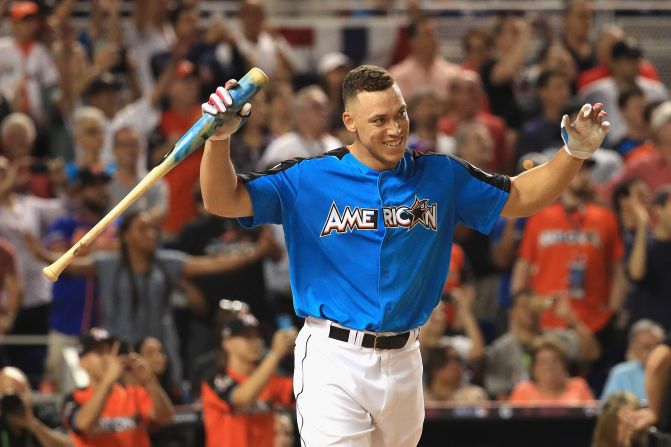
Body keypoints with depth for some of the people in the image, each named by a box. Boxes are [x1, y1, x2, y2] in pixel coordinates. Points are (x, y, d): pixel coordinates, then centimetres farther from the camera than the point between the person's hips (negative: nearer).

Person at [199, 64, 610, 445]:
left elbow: (521, 198, 14)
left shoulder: (440, 177, 7)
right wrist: (219, 137, -25)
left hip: (403, 361, 4)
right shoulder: (310, 179, -4)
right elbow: (222, 201, -8)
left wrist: (576, 152, 0)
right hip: (333, 361, -4)